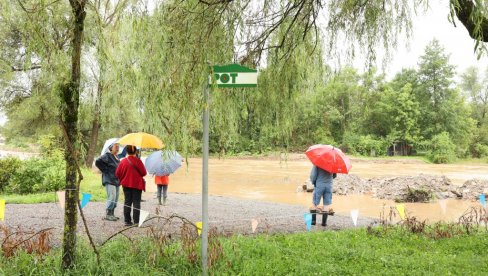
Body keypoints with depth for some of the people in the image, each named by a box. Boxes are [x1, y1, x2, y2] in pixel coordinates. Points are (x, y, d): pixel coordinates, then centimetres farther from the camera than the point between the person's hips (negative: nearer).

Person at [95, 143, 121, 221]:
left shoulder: (117, 157, 17)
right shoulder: (107, 156, -9)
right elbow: (98, 162, -19)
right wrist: (105, 170, -14)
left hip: (116, 181, 9)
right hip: (109, 180, -9)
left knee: (115, 198, 10)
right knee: (112, 197, -14)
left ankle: (112, 214, 18)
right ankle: (108, 214, -7)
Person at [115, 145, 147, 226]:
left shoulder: (123, 161, -4)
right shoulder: (138, 161, -13)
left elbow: (117, 173, -2)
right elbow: (144, 173, -11)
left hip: (126, 184, 3)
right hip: (137, 184, -3)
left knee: (127, 202, 10)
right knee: (136, 202, 2)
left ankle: (127, 221, 10)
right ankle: (136, 221, -1)